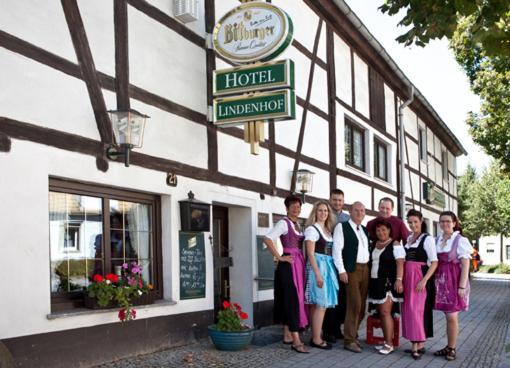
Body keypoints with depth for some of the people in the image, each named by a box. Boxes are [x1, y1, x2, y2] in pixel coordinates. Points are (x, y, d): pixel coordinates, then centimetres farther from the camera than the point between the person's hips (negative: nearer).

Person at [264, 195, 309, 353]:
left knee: (294, 299, 12)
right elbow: (267, 239, -22)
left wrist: (301, 260, 4)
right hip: (289, 265, -9)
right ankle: (296, 341, -8)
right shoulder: (283, 223, -9)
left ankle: (287, 335, 21)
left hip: (299, 264, 9)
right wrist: (279, 257, -18)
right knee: (292, 300, -9)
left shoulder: (298, 225, 16)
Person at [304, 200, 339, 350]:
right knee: (321, 304, -7)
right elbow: (310, 253, -14)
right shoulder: (312, 229, -7)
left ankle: (315, 336, 14)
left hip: (328, 267, 7)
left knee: (317, 304, 9)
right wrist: (318, 274, -19)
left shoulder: (328, 230, 15)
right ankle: (316, 339, -2)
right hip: (318, 266, -7)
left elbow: (332, 251, 15)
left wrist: (329, 271, 6)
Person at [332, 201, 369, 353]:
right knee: (354, 304, -10)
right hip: (351, 270, -7)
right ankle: (349, 340, -1)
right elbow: (337, 250, -10)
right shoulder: (342, 227, -4)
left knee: (361, 306, 9)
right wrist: (341, 271, -15)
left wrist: (369, 268, 8)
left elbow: (367, 249, 19)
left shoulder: (365, 230, 18)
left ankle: (353, 335, 21)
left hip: (365, 269, 7)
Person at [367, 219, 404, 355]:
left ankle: (389, 344, -8)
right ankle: (386, 340, 16)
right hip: (376, 282, 7)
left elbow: (400, 264, -13)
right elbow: (370, 262, 19)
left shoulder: (395, 245, -6)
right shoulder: (373, 245, 14)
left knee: (385, 312, -11)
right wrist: (369, 280, 14)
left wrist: (399, 280, -23)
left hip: (388, 283, -7)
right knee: (381, 313, 9)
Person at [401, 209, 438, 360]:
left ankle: (417, 345, -4)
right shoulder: (408, 238, 13)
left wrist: (424, 280, -20)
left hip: (420, 277, -7)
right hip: (407, 277, 7)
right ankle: (417, 343, 14)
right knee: (408, 310, 7)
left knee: (416, 309, -9)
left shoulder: (427, 238, -7)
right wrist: (402, 278, 5)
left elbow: (434, 262, -11)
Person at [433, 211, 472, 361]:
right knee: (448, 316, 10)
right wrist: (433, 281, 7)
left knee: (452, 316, -5)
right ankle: (449, 347, 18)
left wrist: (462, 286, -15)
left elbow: (465, 264, -11)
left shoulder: (460, 240, -8)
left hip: (455, 281, -5)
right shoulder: (437, 240, 9)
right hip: (441, 281, 5)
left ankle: (452, 348, 7)